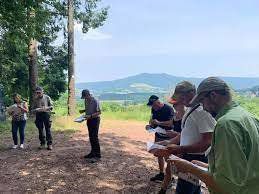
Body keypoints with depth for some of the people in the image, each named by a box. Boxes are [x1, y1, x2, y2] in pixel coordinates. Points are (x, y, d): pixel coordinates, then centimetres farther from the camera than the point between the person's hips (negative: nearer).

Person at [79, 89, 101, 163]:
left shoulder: (95, 101, -18)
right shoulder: (86, 101, 7)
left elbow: (99, 112, -18)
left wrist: (90, 116, -28)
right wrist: (83, 111, 2)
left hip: (95, 120, -8)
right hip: (89, 120, 8)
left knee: (94, 137, -10)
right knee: (91, 137, 13)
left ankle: (97, 155, -5)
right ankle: (93, 152, 25)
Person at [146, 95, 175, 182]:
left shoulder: (168, 109, -17)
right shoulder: (154, 109, 5)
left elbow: (171, 122, -24)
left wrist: (159, 123, -27)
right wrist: (150, 125, -5)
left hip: (167, 137, -7)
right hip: (158, 135, 7)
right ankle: (161, 174, 31)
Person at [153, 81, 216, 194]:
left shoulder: (202, 111, -21)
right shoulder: (189, 110, 10)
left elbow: (207, 142, -26)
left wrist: (180, 149, -30)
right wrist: (169, 143, 8)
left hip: (196, 160, -9)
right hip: (187, 157, 10)